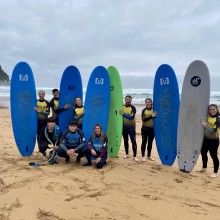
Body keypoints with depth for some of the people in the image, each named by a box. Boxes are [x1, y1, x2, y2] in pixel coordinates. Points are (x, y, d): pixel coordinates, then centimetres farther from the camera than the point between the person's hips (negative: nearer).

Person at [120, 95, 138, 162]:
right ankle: (126, 154, 29)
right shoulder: (122, 107, 4)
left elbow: (132, 117, -18)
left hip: (131, 127, -3)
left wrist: (124, 114, -17)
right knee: (125, 141, 14)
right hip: (124, 127, 4)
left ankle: (135, 156, 3)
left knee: (133, 141, -4)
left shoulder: (133, 108, -7)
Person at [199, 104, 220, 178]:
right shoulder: (207, 117, 0)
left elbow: (213, 131, -22)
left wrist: (205, 125, -27)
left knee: (214, 156, 1)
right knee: (203, 153, 19)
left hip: (213, 141, -7)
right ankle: (204, 167, 39)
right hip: (205, 139, 7)